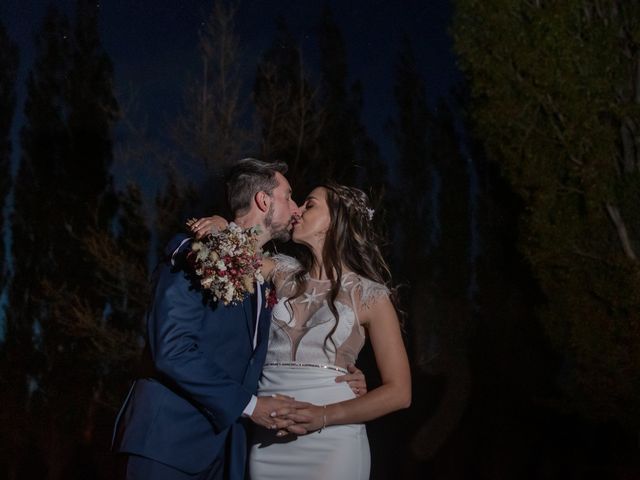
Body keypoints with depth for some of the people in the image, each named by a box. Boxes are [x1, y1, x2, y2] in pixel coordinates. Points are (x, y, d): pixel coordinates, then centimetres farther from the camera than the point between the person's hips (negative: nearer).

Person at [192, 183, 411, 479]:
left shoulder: (371, 295, -2)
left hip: (332, 441, -3)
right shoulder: (281, 272, 8)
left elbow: (399, 392, -4)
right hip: (269, 442, 3)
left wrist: (326, 416, -16)